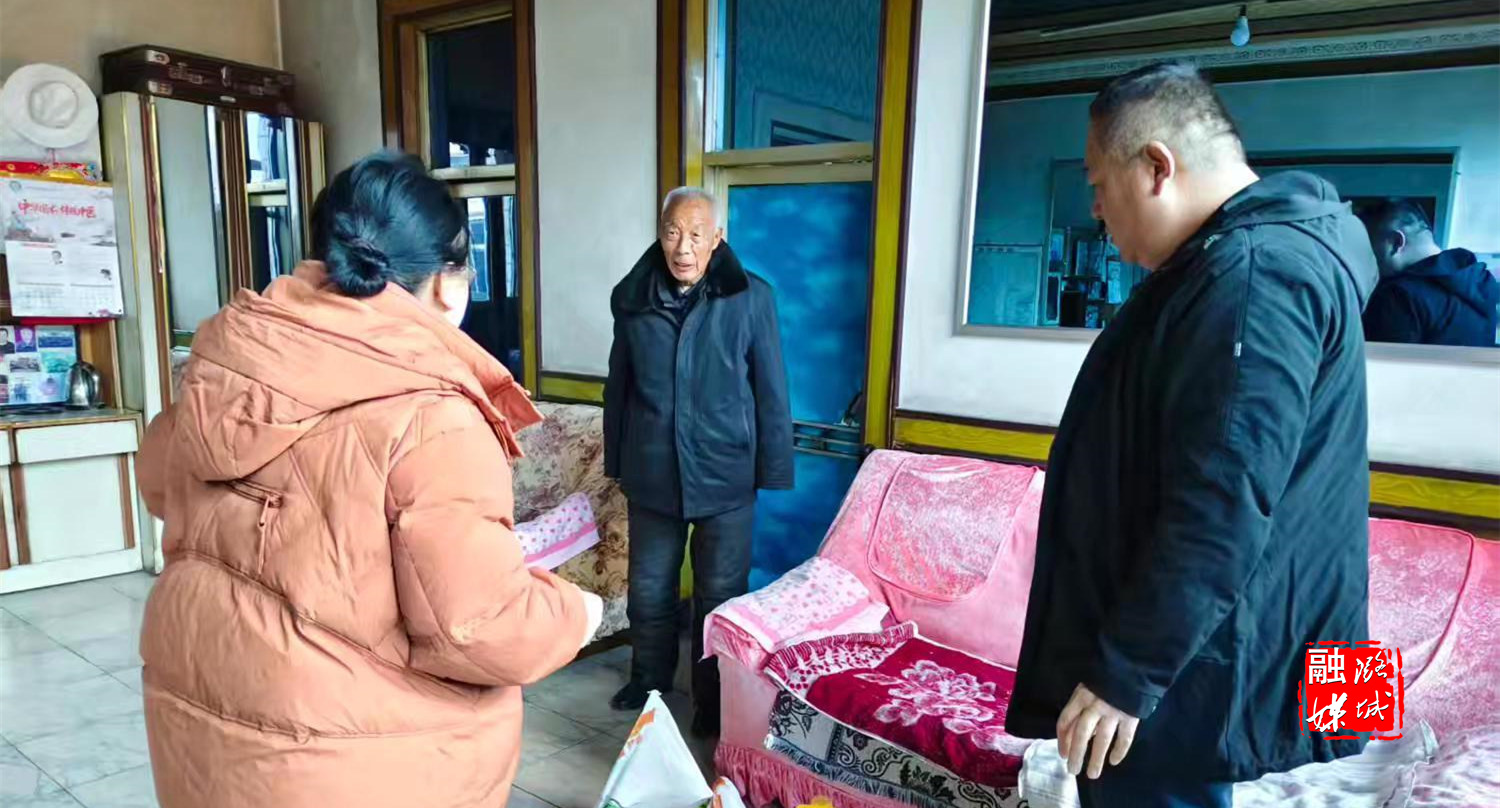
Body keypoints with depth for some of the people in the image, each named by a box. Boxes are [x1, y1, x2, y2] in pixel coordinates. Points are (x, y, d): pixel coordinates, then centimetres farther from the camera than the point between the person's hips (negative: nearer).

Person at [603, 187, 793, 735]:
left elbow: (771, 392, -5)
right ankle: (649, 681, 41)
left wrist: (774, 473, -5)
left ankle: (715, 702, 30)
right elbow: (618, 387, 9)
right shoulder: (632, 298, 0)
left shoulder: (750, 298, -9)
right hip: (651, 477, 3)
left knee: (721, 595, 10)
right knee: (649, 591, 17)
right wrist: (616, 461, 12)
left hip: (725, 477, -3)